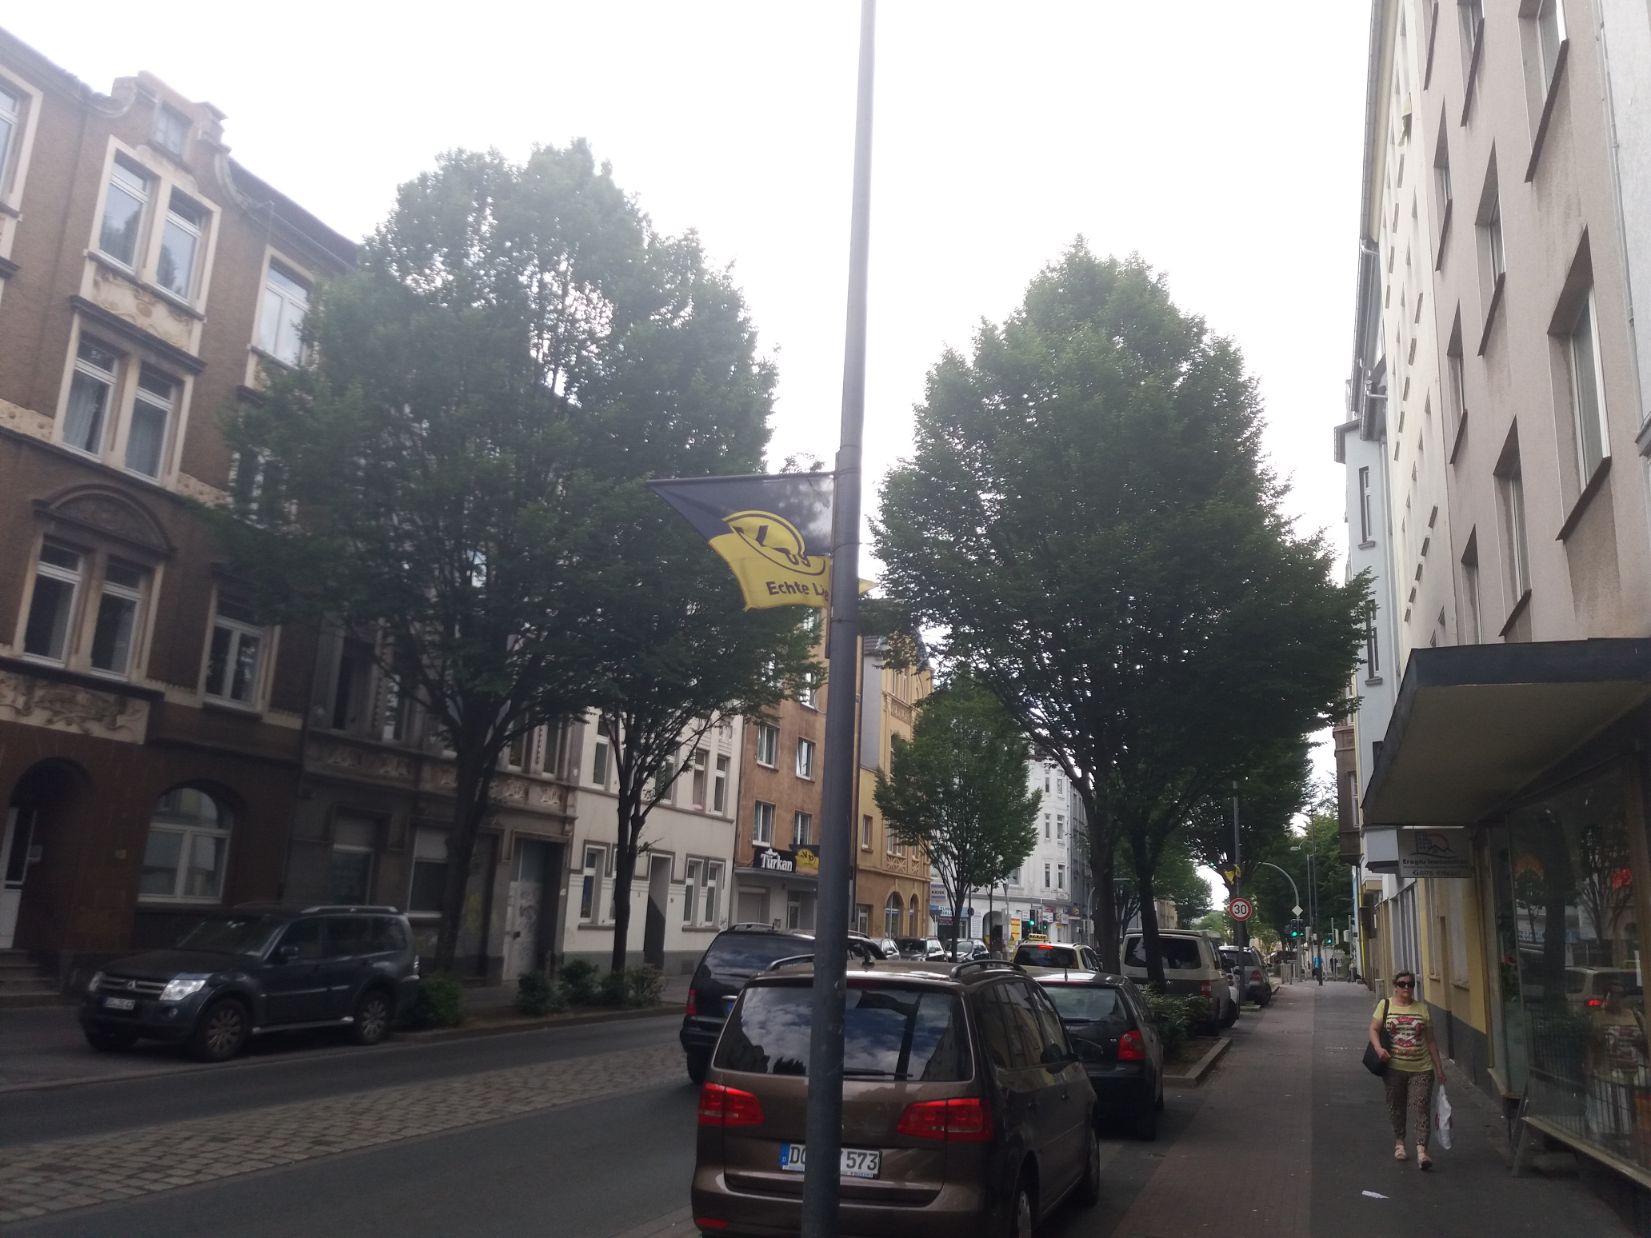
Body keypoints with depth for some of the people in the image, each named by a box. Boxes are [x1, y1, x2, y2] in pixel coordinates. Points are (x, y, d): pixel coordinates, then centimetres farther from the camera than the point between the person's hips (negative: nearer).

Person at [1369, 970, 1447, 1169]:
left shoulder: (1422, 1008, 6)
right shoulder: (1385, 1005, 3)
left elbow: (1430, 1040, 9)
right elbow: (1373, 1029, 1)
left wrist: (1439, 1067, 8)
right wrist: (1379, 1048, -19)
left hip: (1421, 1069, 0)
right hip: (1394, 1067, 0)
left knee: (1421, 1107, -8)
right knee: (1396, 1106, 11)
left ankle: (1421, 1149, -11)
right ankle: (1399, 1142, 28)